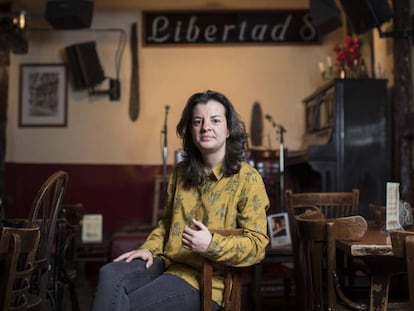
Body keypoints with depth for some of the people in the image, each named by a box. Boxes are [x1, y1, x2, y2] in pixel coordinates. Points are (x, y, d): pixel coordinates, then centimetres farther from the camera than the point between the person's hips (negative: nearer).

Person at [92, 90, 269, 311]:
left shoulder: (247, 179, -8)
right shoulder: (180, 172, 11)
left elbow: (256, 244, -12)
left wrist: (211, 245, -27)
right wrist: (149, 248, 4)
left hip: (206, 279, -5)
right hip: (168, 262, 6)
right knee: (110, 275, -23)